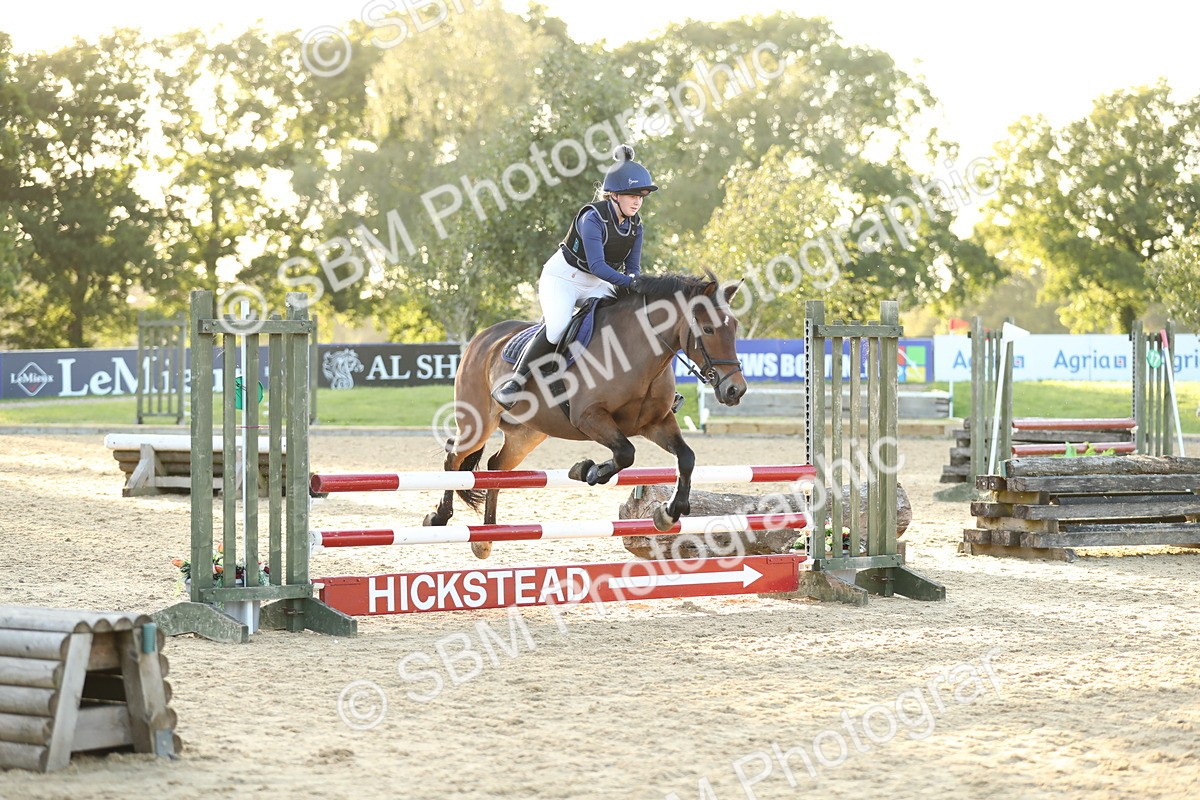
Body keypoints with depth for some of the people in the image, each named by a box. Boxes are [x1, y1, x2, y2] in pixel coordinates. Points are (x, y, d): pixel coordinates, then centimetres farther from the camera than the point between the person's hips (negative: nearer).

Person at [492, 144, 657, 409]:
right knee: (558, 327, -30)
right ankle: (513, 383, -21)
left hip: (596, 285, 7)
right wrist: (628, 282, -43)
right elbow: (597, 265, -33)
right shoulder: (593, 218, -25)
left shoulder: (635, 225, -3)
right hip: (562, 278, -7)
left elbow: (633, 267, 2)